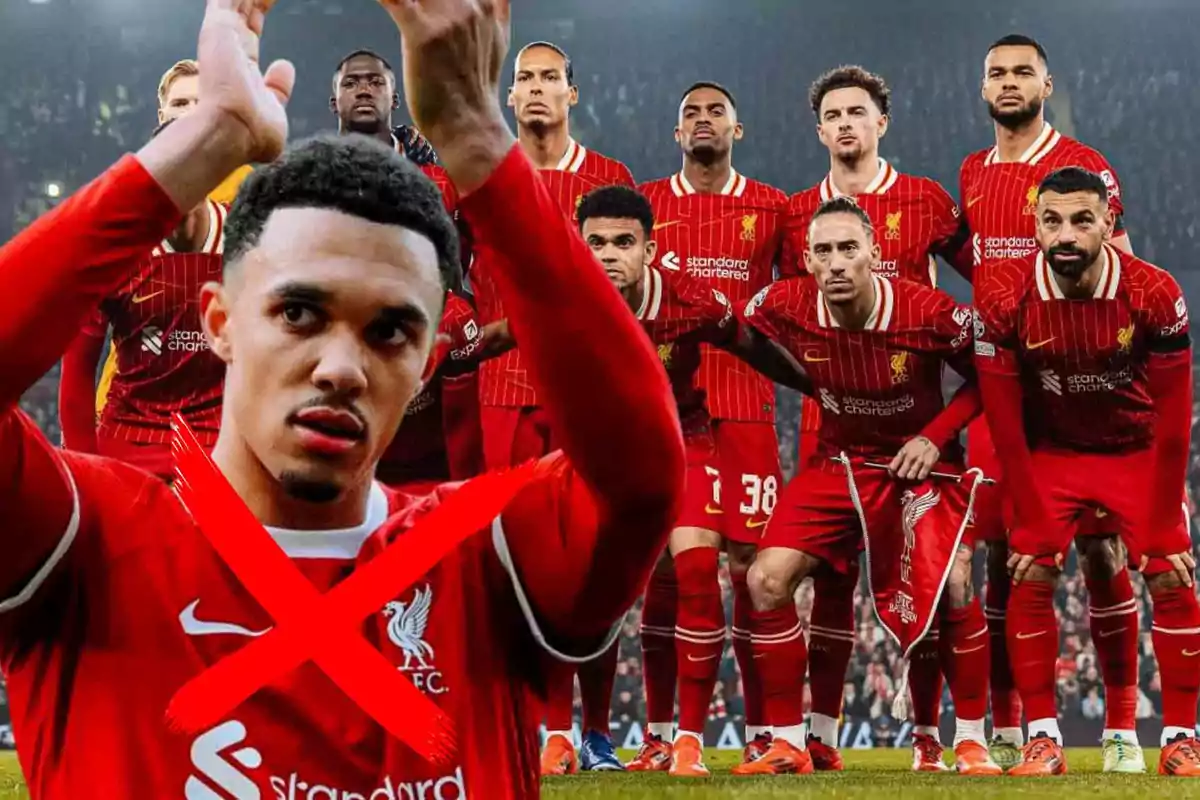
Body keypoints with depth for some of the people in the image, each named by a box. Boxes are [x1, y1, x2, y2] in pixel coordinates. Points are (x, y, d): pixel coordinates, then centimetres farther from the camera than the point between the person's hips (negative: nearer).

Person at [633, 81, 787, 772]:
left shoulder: (771, 208, 8)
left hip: (746, 406, 0)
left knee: (751, 563, -3)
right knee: (667, 564, -2)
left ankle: (761, 732, 4)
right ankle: (662, 733, 4)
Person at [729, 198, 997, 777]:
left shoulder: (930, 314, -22)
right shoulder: (785, 308, -16)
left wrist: (934, 436, -19)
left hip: (919, 462, -3)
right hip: (837, 462, 3)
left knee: (951, 590, -21)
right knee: (767, 579, -10)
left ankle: (971, 740, -1)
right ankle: (787, 745, 1)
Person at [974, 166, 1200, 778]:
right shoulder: (1003, 299, -23)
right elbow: (1005, 421, -15)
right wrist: (1035, 522, -16)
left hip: (1137, 451, 0)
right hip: (1050, 452, 0)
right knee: (1030, 581, -13)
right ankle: (1043, 739, -3)